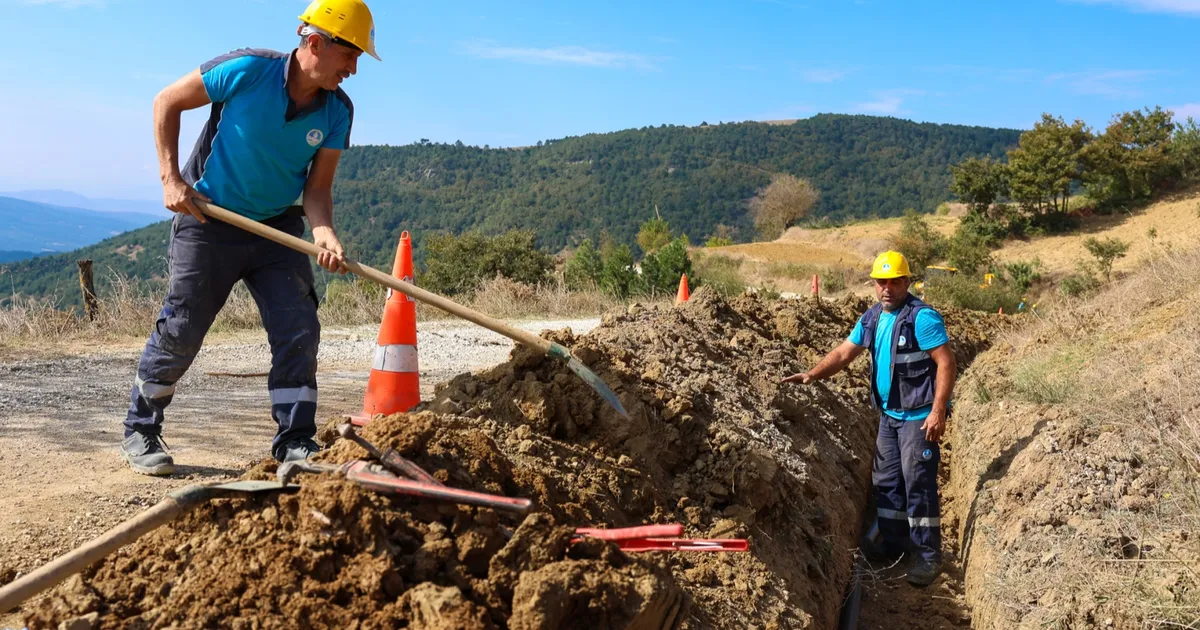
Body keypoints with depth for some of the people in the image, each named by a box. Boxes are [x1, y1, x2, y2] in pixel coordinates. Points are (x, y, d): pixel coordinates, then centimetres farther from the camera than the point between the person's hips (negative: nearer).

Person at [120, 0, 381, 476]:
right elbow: (167, 102, -7)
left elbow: (317, 186, -8)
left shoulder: (337, 111, -8)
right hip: (208, 220, -4)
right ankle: (139, 433, 22)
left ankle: (295, 443, 5)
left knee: (299, 330, -5)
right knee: (180, 331, 2)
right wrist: (171, 177, -13)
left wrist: (324, 231, -29)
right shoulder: (247, 70, -19)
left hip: (276, 229, 4)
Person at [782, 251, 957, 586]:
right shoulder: (872, 318, 7)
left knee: (918, 485, -6)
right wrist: (812, 375, -3)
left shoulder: (922, 317, -17)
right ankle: (893, 546, 28)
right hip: (889, 414, 8)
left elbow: (946, 364, -19)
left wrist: (938, 412, -24)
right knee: (886, 482, 15)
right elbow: (844, 353, 11)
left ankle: (929, 557, 5)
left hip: (920, 417, -8)